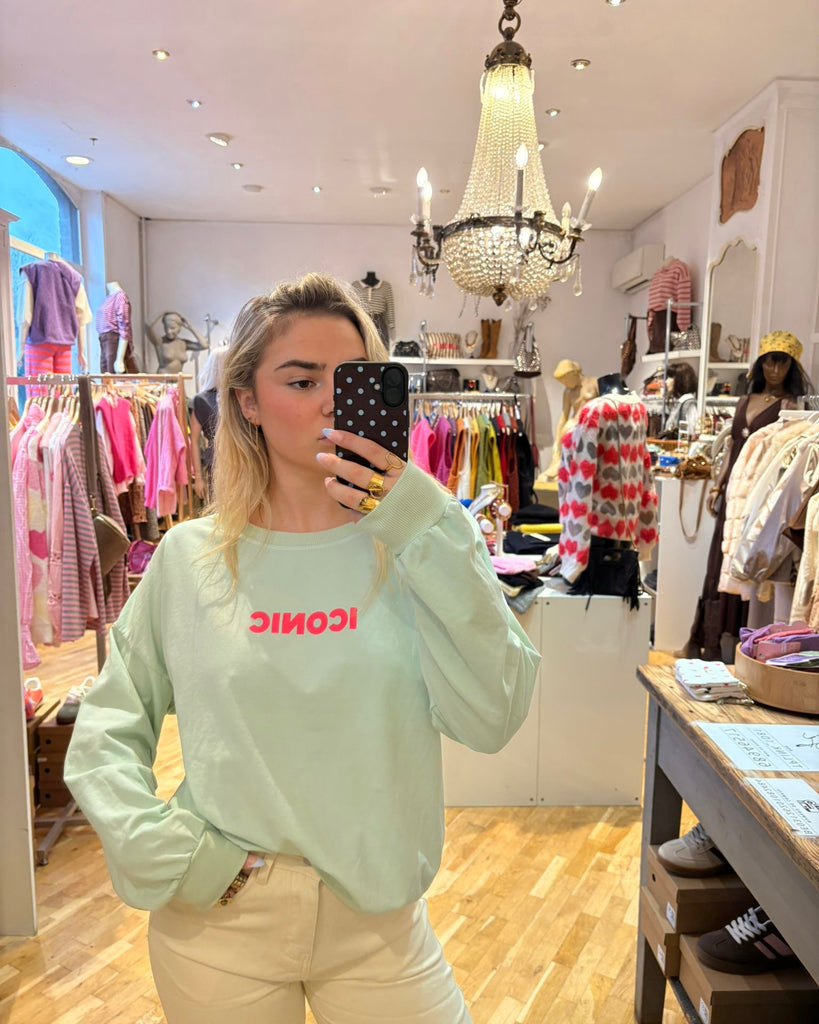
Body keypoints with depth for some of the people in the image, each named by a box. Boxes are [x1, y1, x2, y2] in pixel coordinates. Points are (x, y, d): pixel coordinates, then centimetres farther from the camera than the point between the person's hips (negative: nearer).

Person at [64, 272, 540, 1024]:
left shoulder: (413, 546, -8)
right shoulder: (190, 557, -6)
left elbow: (492, 718, -19)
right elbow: (108, 728, 4)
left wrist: (428, 535, -25)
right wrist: (157, 847, -8)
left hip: (377, 918, 0)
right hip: (218, 916, 1)